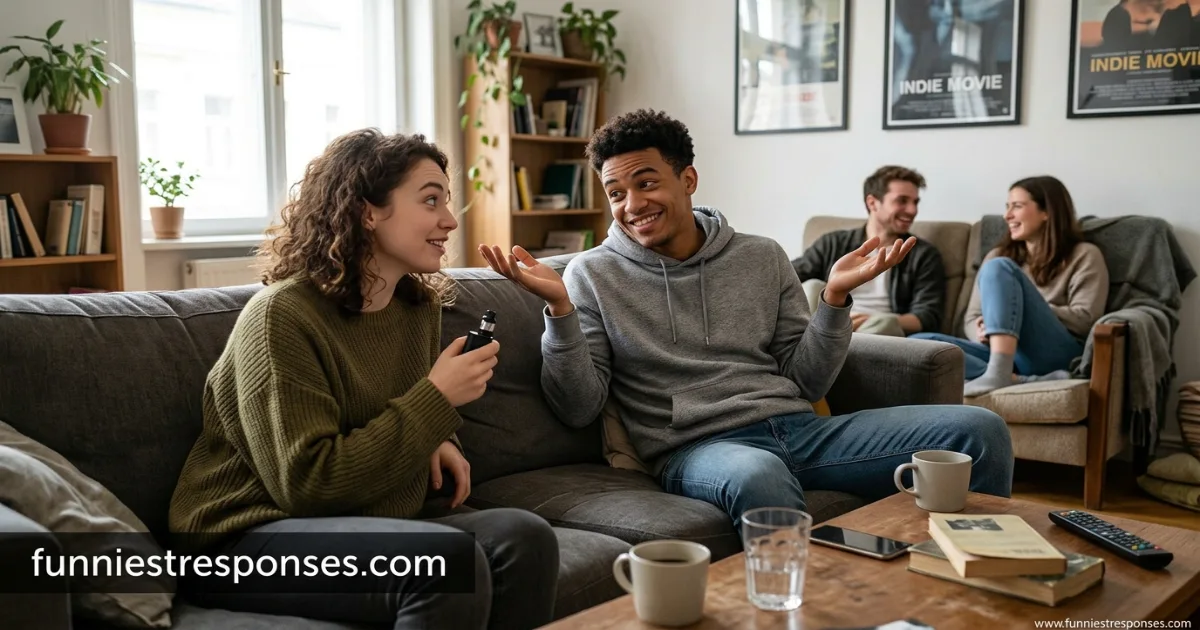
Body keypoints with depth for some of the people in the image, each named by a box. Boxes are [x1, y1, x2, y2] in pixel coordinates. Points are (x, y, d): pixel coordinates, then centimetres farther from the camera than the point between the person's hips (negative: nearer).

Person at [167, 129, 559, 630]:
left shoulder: (420, 306, 5)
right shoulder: (282, 315, -18)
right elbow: (308, 484, -23)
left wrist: (437, 440, 2)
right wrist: (437, 399, -21)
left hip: (373, 527, 7)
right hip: (253, 537, -7)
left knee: (525, 537, -20)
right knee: (450, 561, -32)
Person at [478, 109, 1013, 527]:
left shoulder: (762, 258, 13)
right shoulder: (593, 274, 5)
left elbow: (806, 383, 12)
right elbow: (578, 409, -1)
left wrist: (836, 296, -2)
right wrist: (559, 307, -14)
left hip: (798, 428, 5)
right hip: (696, 447, -4)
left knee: (979, 430, -7)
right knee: (758, 477, -42)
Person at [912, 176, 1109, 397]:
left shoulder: (1084, 255, 12)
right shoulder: (998, 254, 24)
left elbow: (1085, 320, -1)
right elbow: (971, 318, 17)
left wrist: (1023, 308, -6)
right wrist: (984, 331, -6)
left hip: (1054, 356, -4)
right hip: (1004, 354, 4)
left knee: (999, 268, -24)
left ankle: (999, 373, -41)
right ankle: (1019, 381, -39)